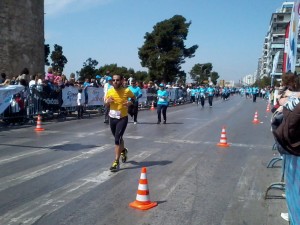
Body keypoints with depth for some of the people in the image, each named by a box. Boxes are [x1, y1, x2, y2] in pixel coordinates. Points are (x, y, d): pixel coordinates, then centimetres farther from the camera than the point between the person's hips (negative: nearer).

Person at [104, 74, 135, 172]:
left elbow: (133, 97, 8)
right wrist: (107, 101, -16)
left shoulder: (127, 91, -13)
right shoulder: (109, 91, -5)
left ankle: (116, 162, -9)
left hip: (123, 118, -4)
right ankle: (123, 151, 51)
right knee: (118, 138, 20)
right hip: (112, 118, 4)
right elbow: (105, 104, 8)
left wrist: (130, 102, -14)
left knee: (117, 139, -15)